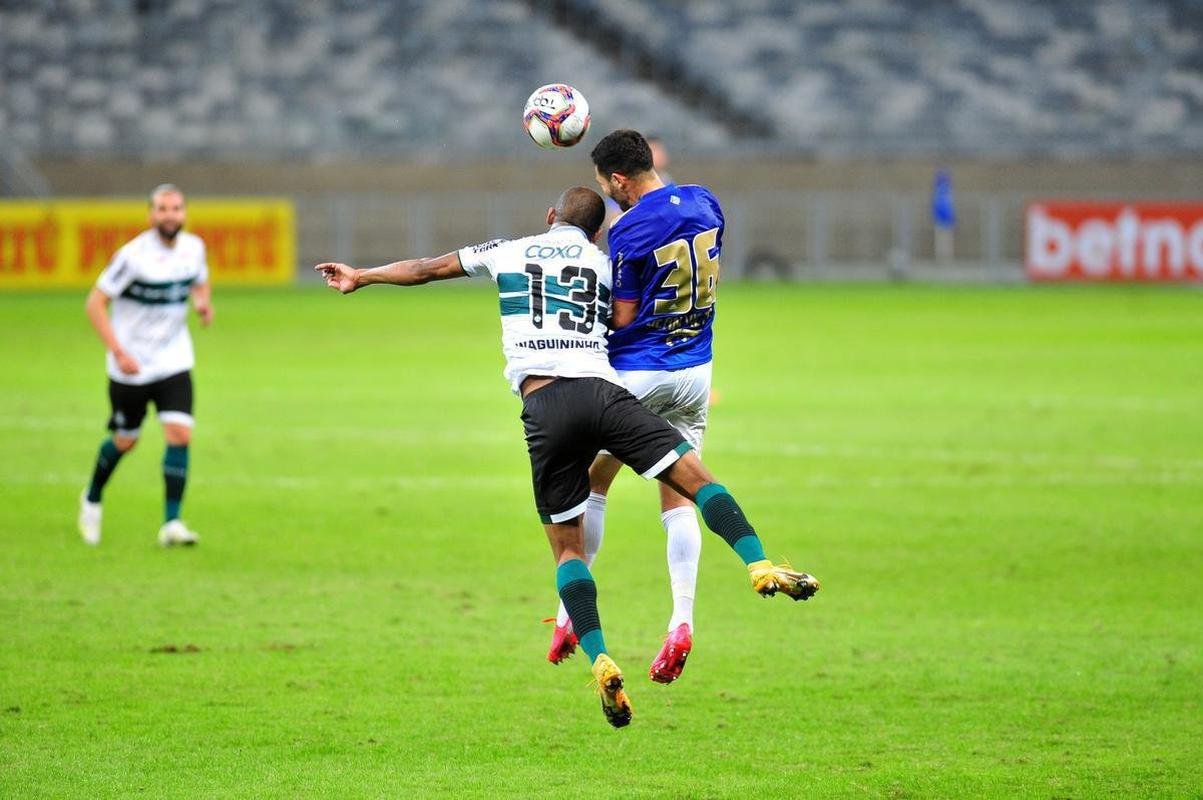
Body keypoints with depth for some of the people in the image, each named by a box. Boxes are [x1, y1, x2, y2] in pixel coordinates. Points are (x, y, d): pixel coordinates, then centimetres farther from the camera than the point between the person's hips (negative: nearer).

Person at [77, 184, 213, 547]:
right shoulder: (133, 255, -18)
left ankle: (171, 523, -9)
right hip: (131, 366, -3)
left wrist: (203, 302, -4)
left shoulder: (193, 248, -1)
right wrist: (117, 351, -22)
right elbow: (95, 303, -15)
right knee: (125, 441, 10)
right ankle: (92, 499, 39)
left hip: (174, 363, 3)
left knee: (180, 434, -13)